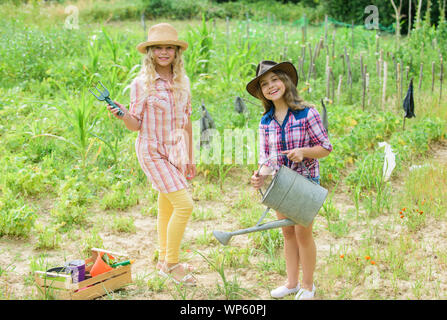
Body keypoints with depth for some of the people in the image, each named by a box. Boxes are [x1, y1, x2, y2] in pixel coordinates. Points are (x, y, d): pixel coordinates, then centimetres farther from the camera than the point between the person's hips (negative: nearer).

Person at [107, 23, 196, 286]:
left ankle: (164, 261, 29)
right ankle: (172, 264, 0)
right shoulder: (141, 83, -10)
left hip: (175, 150, 5)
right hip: (152, 151, -5)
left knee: (167, 207, 14)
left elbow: (186, 122, 11)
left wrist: (190, 158, 14)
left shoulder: (182, 82, 4)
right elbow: (136, 124, -6)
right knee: (184, 205, -14)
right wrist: (123, 115, -28)